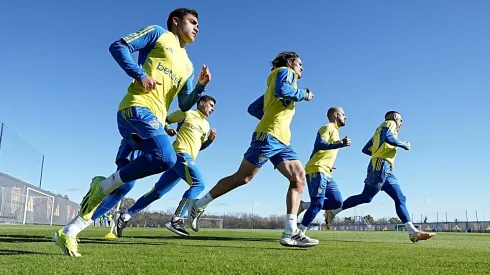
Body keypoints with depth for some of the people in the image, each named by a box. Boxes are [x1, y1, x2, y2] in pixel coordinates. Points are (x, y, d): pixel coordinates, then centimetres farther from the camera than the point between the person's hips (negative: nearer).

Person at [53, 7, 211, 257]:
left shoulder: (187, 65, 27)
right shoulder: (158, 34, 10)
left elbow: (185, 105, 22)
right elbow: (118, 46, 1)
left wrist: (200, 86, 5)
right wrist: (140, 75, -11)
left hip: (154, 118, 8)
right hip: (137, 107, -8)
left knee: (124, 183, 4)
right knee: (166, 158, -30)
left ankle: (68, 232, 14)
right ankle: (103, 185, -12)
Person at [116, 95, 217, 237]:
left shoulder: (206, 125, 24)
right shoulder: (186, 113, 4)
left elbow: (200, 146, 27)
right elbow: (164, 119, 11)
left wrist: (211, 139, 10)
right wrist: (167, 128, -9)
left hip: (186, 158, 8)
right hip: (181, 154, -8)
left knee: (157, 191, 5)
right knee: (198, 184, -21)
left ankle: (126, 216, 9)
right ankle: (176, 220, -24)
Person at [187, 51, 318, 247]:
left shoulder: (285, 77, 30)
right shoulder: (285, 72, 7)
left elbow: (253, 108, 25)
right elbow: (282, 90, -19)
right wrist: (303, 94, -4)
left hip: (281, 140, 9)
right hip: (269, 136, -9)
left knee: (299, 178, -5)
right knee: (243, 177, -7)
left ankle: (290, 233, -11)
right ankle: (198, 205, 8)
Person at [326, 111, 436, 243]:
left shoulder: (380, 130, 30)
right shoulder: (390, 123, 6)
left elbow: (365, 149, 26)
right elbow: (387, 137, -18)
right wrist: (404, 145, -6)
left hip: (387, 171, 10)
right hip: (380, 167, -10)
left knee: (400, 199, 1)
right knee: (366, 197, -13)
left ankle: (413, 232, -5)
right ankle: (333, 211, -6)